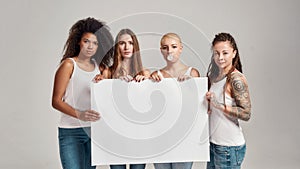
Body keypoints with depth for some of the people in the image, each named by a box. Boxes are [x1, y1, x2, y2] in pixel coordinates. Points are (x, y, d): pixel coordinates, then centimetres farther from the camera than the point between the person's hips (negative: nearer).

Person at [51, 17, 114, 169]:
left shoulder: (99, 67, 9)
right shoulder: (69, 64, -4)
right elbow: (56, 101, -8)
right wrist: (79, 114, -23)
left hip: (94, 130, 5)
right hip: (71, 131, -4)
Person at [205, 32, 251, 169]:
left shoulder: (236, 79, -16)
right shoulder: (214, 76, 7)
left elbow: (246, 114, -20)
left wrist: (219, 105, -24)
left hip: (229, 147, -7)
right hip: (213, 142, 7)